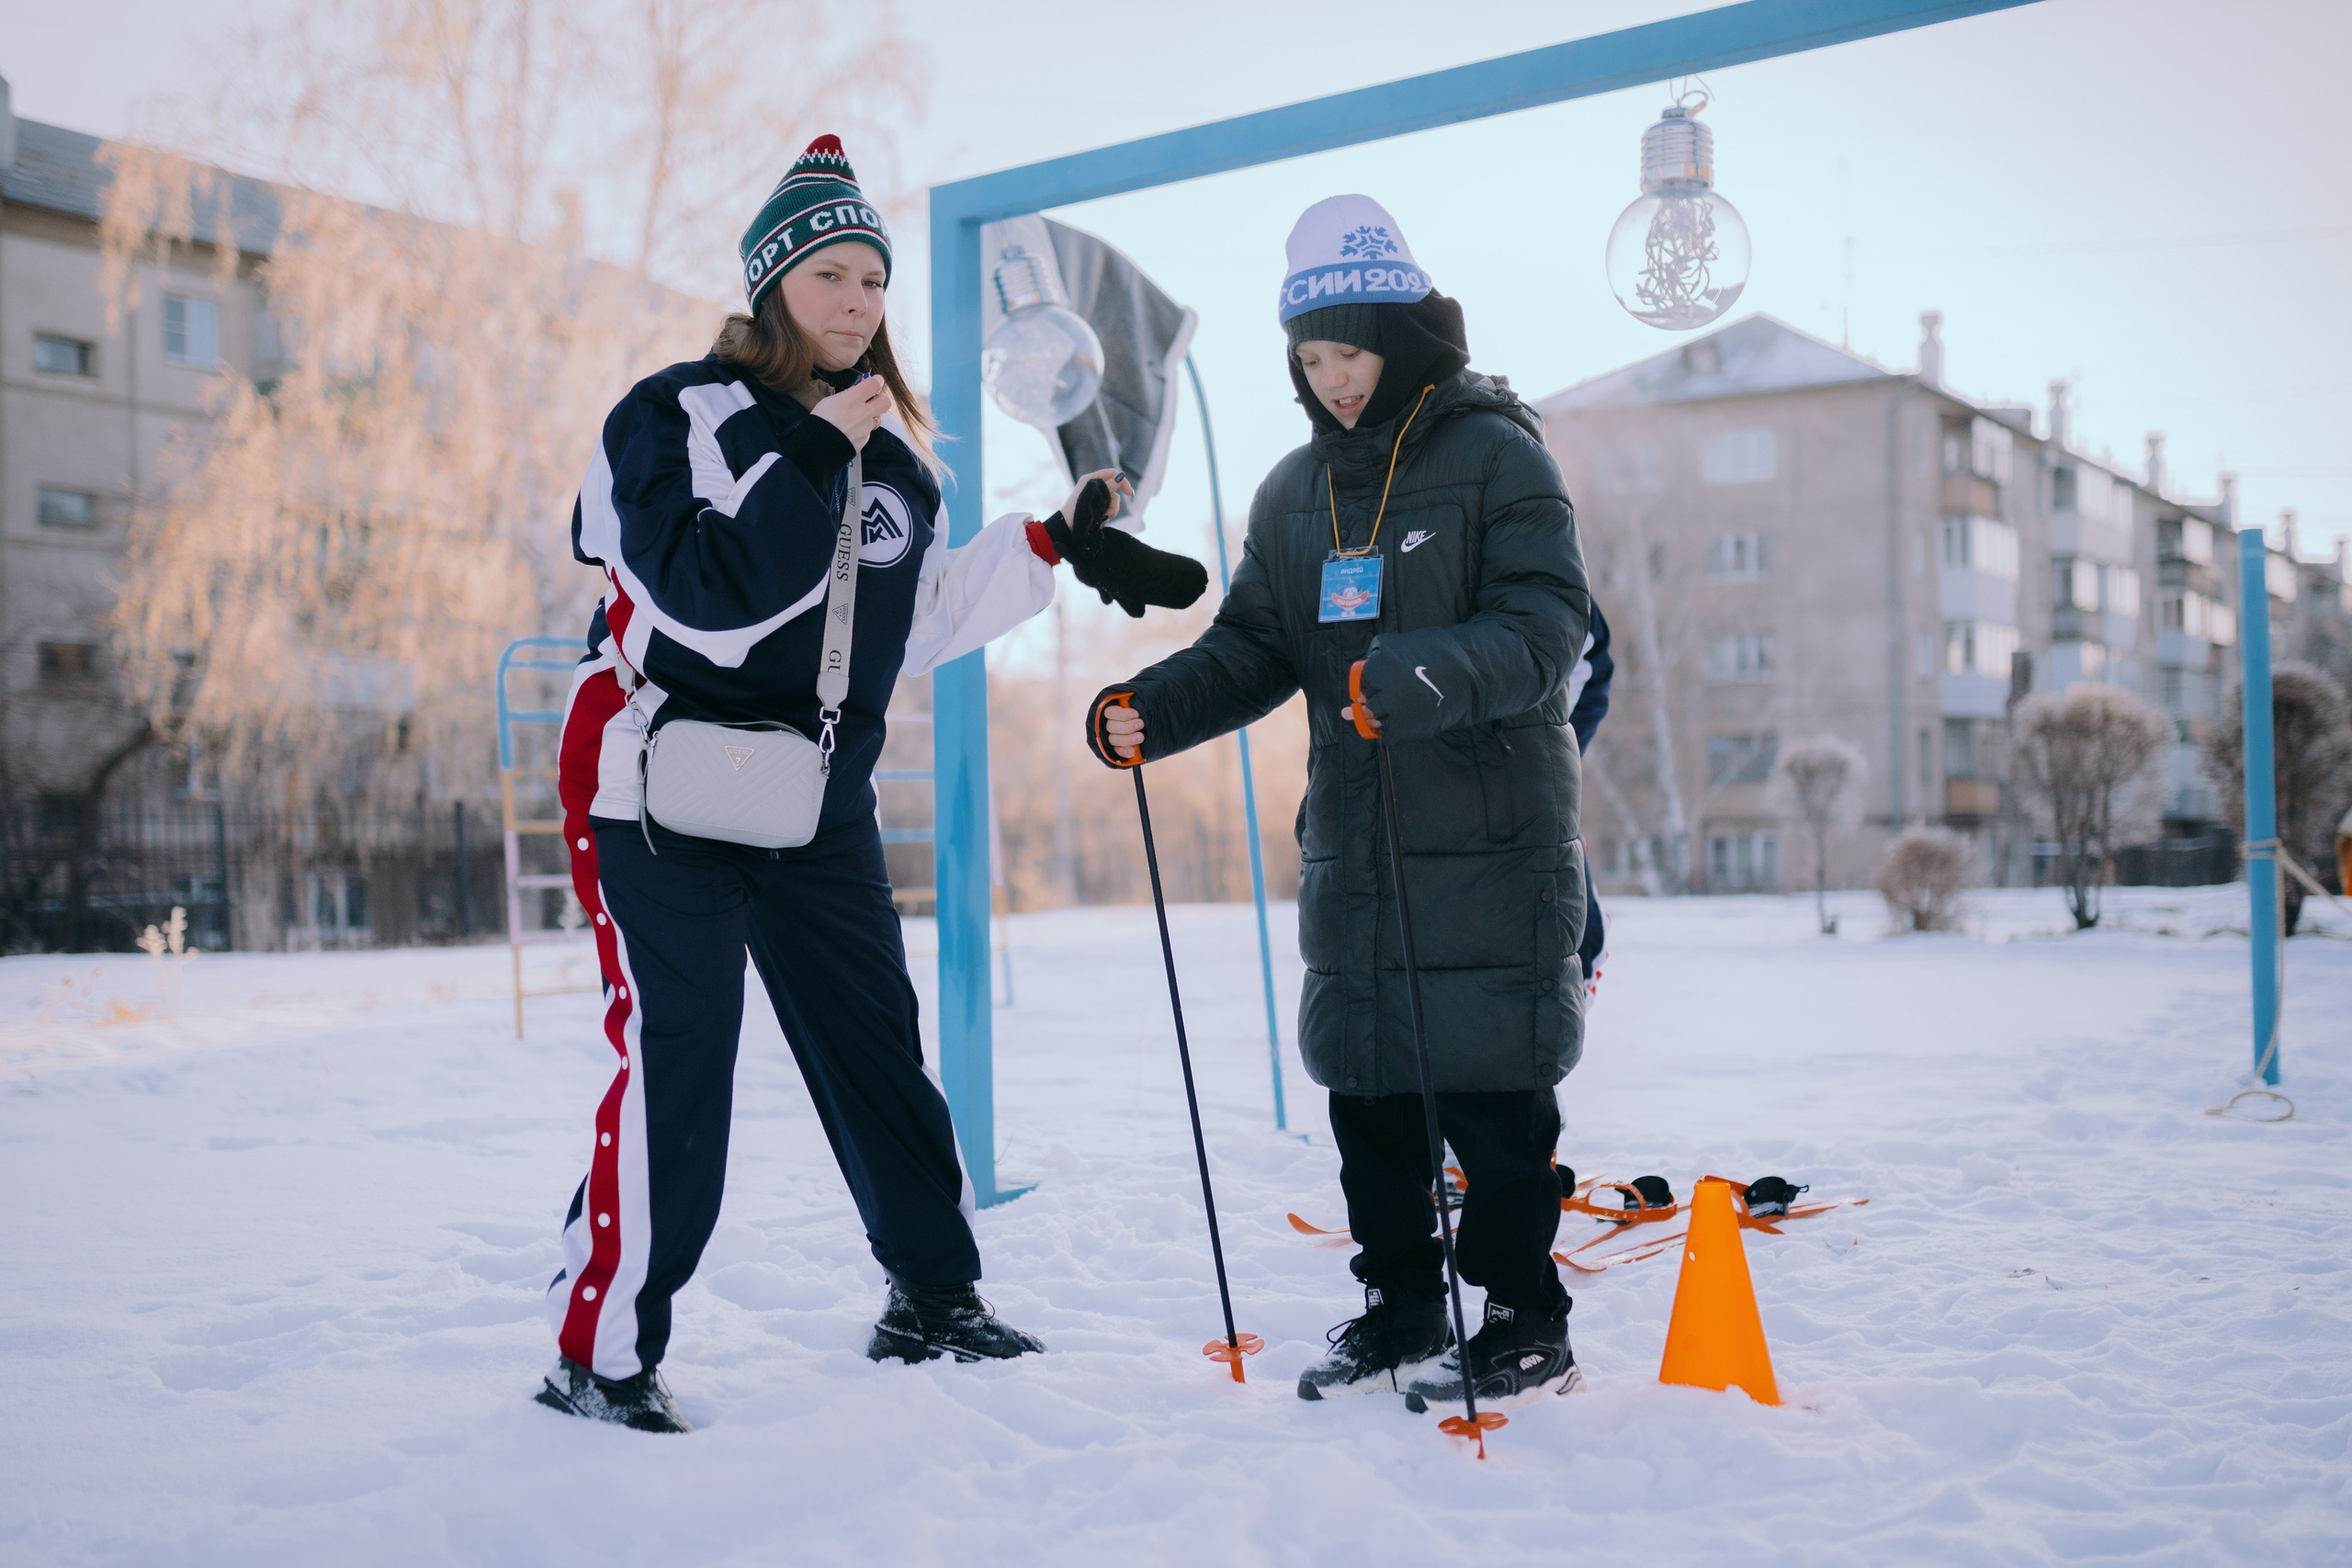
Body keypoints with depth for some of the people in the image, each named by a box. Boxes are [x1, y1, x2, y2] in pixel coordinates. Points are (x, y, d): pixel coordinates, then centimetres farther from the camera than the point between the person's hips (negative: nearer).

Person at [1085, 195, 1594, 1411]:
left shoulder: (1496, 456, -4)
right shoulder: (1294, 493, 14)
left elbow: (1545, 629, -14)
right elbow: (1255, 647, 13)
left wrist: (1415, 678, -31)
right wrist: (1149, 706, -4)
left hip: (1488, 839, -6)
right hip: (1347, 842, 6)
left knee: (1490, 1090, -3)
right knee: (1365, 1086, 9)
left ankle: (1527, 1322, 11)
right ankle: (1400, 1312, 23)